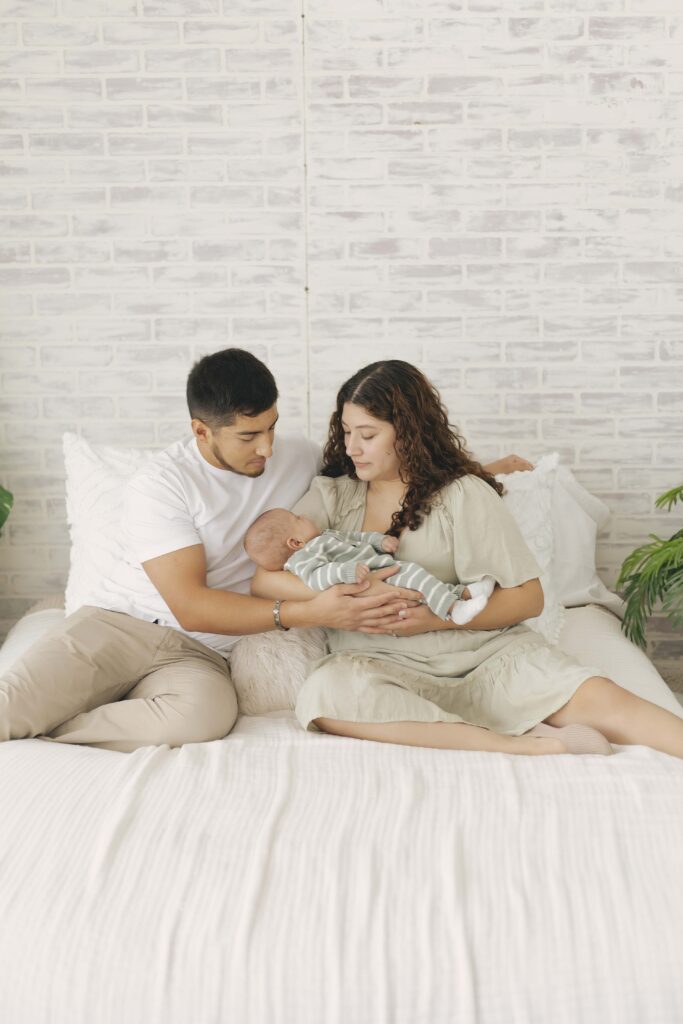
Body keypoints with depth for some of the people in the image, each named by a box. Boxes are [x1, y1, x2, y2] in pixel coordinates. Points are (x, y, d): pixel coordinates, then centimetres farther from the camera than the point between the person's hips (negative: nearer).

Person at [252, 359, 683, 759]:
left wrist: (439, 618, -15)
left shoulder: (463, 494, 4)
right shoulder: (330, 495, 11)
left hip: (487, 654, 0)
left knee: (599, 699, -26)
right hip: (389, 669, 1)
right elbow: (264, 578, 1)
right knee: (325, 693, -34)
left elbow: (529, 597, 1)